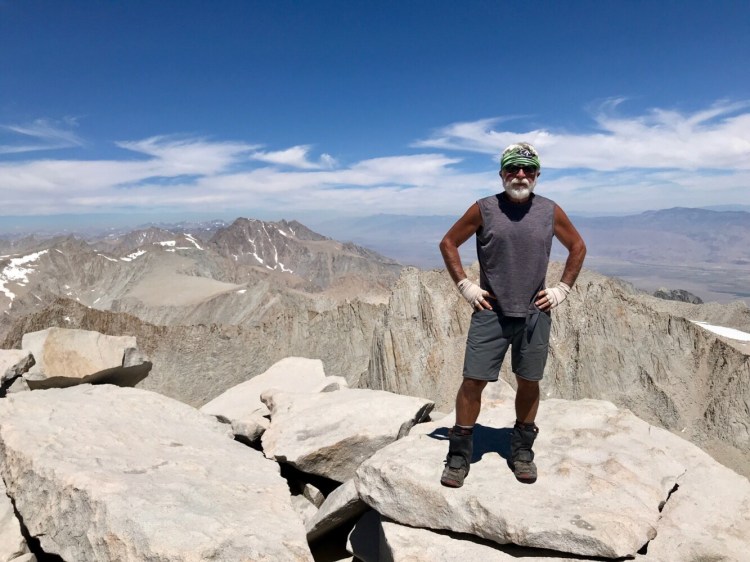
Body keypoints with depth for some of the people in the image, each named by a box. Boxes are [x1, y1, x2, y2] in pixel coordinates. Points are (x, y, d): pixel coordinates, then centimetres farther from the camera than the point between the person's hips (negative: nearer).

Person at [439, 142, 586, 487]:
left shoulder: (550, 211, 2)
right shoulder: (484, 209, -4)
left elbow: (577, 247, 16)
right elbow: (448, 243, 5)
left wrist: (563, 288, 8)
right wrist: (464, 285, -1)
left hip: (534, 313, 2)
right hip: (490, 312, -2)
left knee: (528, 383, 11)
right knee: (473, 381, -3)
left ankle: (522, 451, 29)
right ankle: (459, 455, 12)